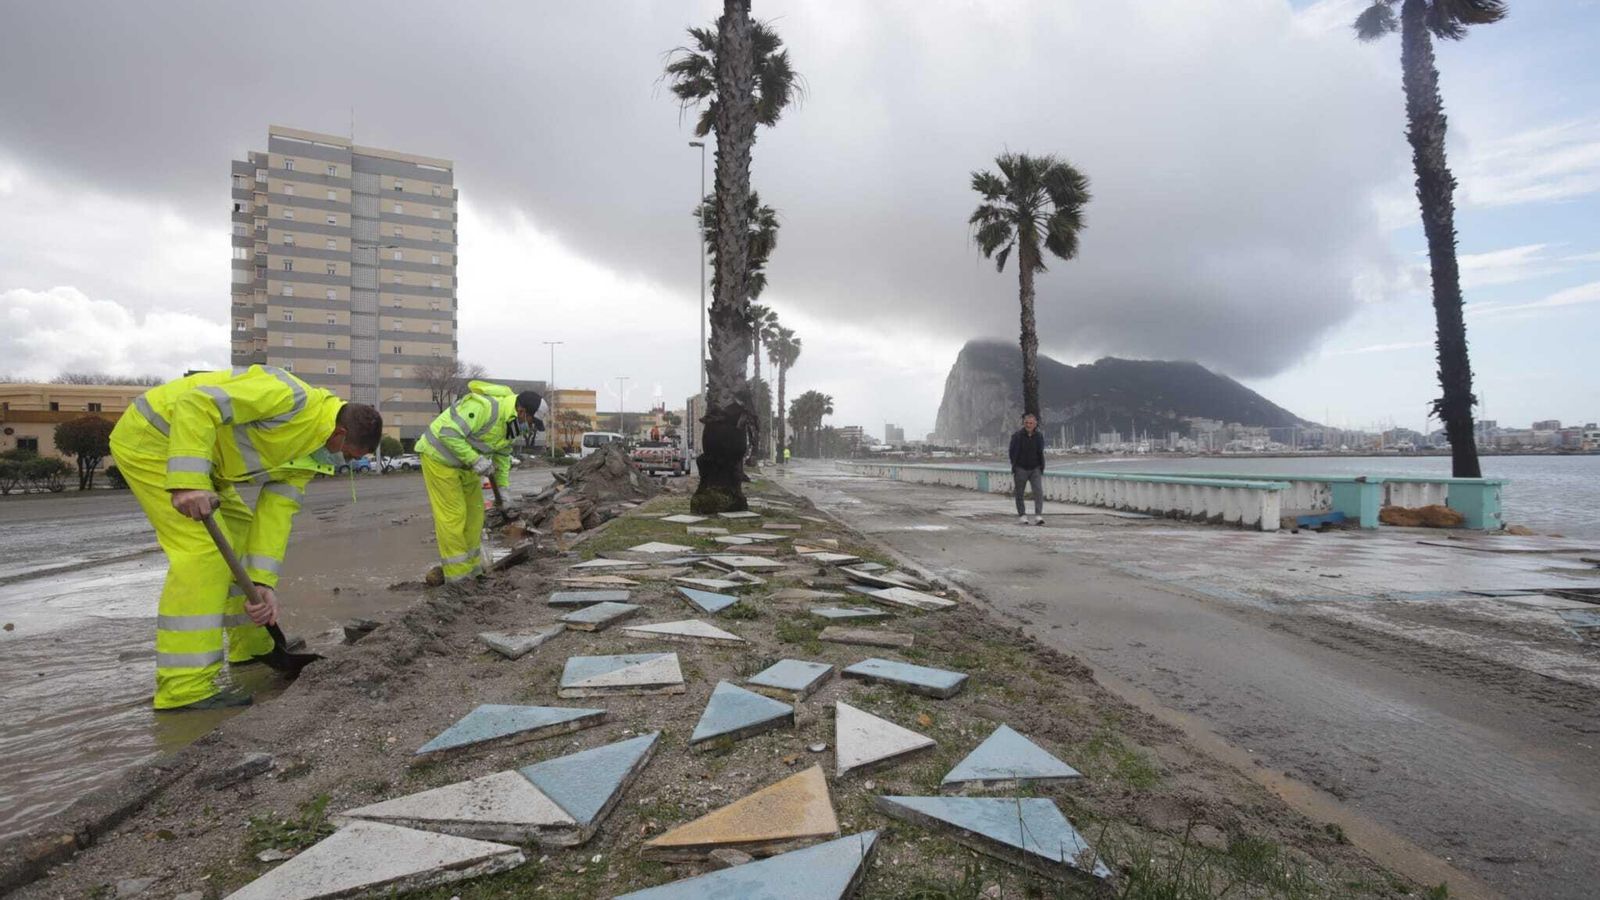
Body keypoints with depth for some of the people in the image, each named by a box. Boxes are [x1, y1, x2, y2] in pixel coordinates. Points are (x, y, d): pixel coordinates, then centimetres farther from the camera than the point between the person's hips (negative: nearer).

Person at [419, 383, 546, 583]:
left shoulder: (510, 421, -1)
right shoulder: (483, 408, -31)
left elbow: (502, 455, 10)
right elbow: (449, 433, -33)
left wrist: (503, 489, 7)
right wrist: (476, 460, -31)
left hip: (464, 461, 9)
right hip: (439, 456, -9)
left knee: (474, 510, 9)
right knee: (452, 513, -7)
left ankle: (471, 567, 21)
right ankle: (457, 574, 1)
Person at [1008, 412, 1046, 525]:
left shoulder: (1039, 436, 3)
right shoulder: (1017, 436, -6)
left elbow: (1041, 454, 9)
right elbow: (1013, 453, -4)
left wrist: (1042, 468, 2)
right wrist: (1013, 467, -7)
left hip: (1035, 469, 2)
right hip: (1021, 469, -2)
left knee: (1039, 491, -12)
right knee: (1019, 494, 4)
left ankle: (1038, 516, -12)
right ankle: (1022, 516, 17)